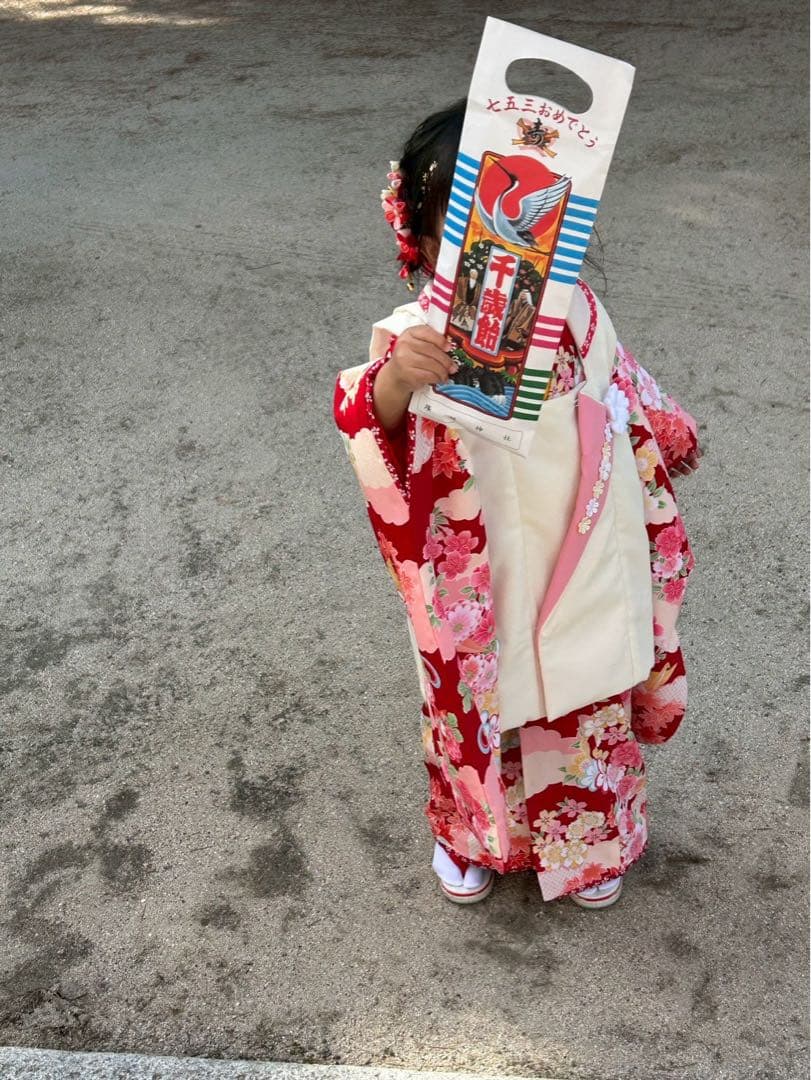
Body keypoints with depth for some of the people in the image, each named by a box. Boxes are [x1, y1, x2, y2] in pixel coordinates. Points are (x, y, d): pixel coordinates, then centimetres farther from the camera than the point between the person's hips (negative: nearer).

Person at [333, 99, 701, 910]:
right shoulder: (419, 335, -21)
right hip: (481, 583, -3)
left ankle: (588, 840, 50)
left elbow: (627, 392, 15)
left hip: (585, 570, 4)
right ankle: (468, 836, 49)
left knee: (590, 713, 21)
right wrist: (393, 382, -63)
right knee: (474, 706, 18)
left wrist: (661, 445, 29)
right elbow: (373, 425, -41)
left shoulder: (577, 311, -5)